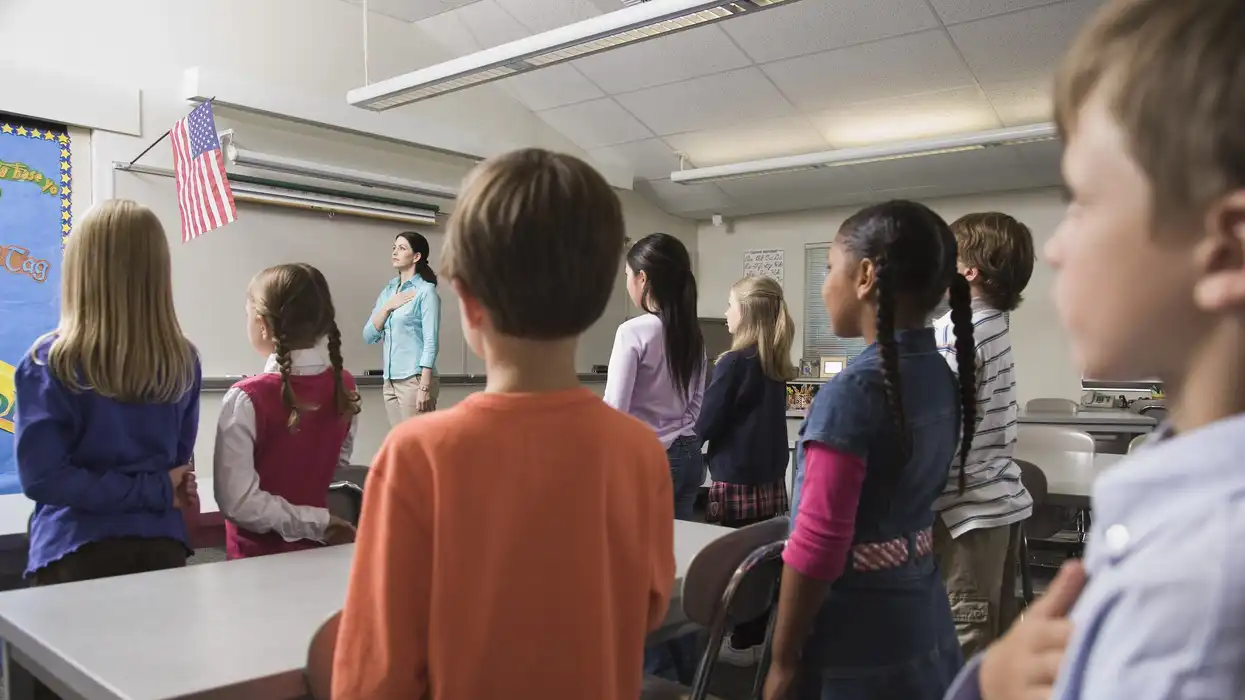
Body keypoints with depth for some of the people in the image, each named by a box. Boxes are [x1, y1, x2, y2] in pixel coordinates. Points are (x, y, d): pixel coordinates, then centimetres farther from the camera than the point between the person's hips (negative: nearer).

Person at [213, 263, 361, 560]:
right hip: (321, 548, 4)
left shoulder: (248, 398, -19)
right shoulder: (345, 387, -5)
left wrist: (316, 523, -15)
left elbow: (236, 500, -20)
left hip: (259, 555, -4)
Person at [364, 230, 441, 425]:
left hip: (414, 379, -7)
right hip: (390, 381, 7)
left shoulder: (425, 291, -6)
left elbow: (430, 343, -12)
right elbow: (368, 336, 10)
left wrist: (424, 387, -18)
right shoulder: (388, 291, 14)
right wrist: (387, 307, -4)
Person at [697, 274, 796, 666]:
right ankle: (761, 637, 25)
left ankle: (744, 644, 15)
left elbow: (707, 424, -12)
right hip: (771, 476, 7)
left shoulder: (734, 361, -14)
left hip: (737, 479, -7)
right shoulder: (776, 363, 6)